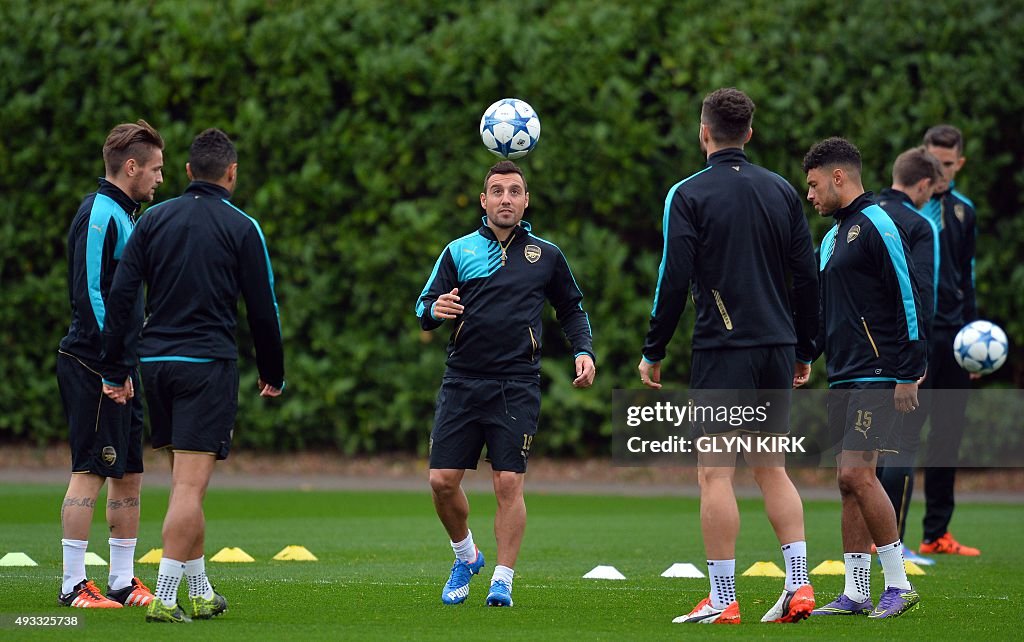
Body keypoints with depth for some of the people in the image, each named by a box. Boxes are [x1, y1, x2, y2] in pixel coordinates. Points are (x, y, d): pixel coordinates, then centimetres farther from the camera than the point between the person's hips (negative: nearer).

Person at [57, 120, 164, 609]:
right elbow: (89, 294, -19)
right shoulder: (99, 216, -13)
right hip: (92, 366, -10)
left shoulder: (122, 215, 18)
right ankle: (73, 585, -5)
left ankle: (122, 582, 15)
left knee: (128, 475, 10)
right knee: (90, 471, -8)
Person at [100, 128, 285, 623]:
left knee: (185, 480, 16)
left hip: (155, 361, 5)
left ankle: (200, 591, 21)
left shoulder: (154, 220, 7)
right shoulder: (241, 228, -2)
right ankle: (164, 598, -16)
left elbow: (120, 295, 2)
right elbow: (262, 309, 0)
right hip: (208, 363, -5)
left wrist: (114, 370, 6)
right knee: (190, 485, -8)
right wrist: (273, 376, 12)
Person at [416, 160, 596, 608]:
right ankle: (465, 557, 22)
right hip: (462, 382, 1)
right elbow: (423, 308, 8)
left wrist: (584, 352, 5)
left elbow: (571, 310, 21)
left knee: (509, 483, -10)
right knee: (442, 481, -3)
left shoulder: (546, 256, 10)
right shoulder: (459, 251, 9)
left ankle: (503, 579, -1)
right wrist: (436, 310, -15)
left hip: (517, 386, -1)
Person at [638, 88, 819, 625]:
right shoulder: (781, 191, 9)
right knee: (772, 469, 13)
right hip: (776, 348, 5)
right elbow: (807, 277, 10)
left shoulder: (688, 195, -5)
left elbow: (674, 280, -9)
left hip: (721, 349, -5)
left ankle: (722, 600, -5)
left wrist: (652, 353, -1)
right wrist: (803, 350, 19)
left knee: (715, 473, -2)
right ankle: (798, 586, 4)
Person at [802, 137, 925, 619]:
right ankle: (856, 595, 9)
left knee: (857, 472, -15)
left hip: (879, 376, -9)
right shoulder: (832, 237, 19)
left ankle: (898, 584, -6)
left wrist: (909, 374, -16)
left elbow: (908, 297, -13)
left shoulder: (876, 225, -9)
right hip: (844, 379, 9)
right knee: (849, 480, 6)